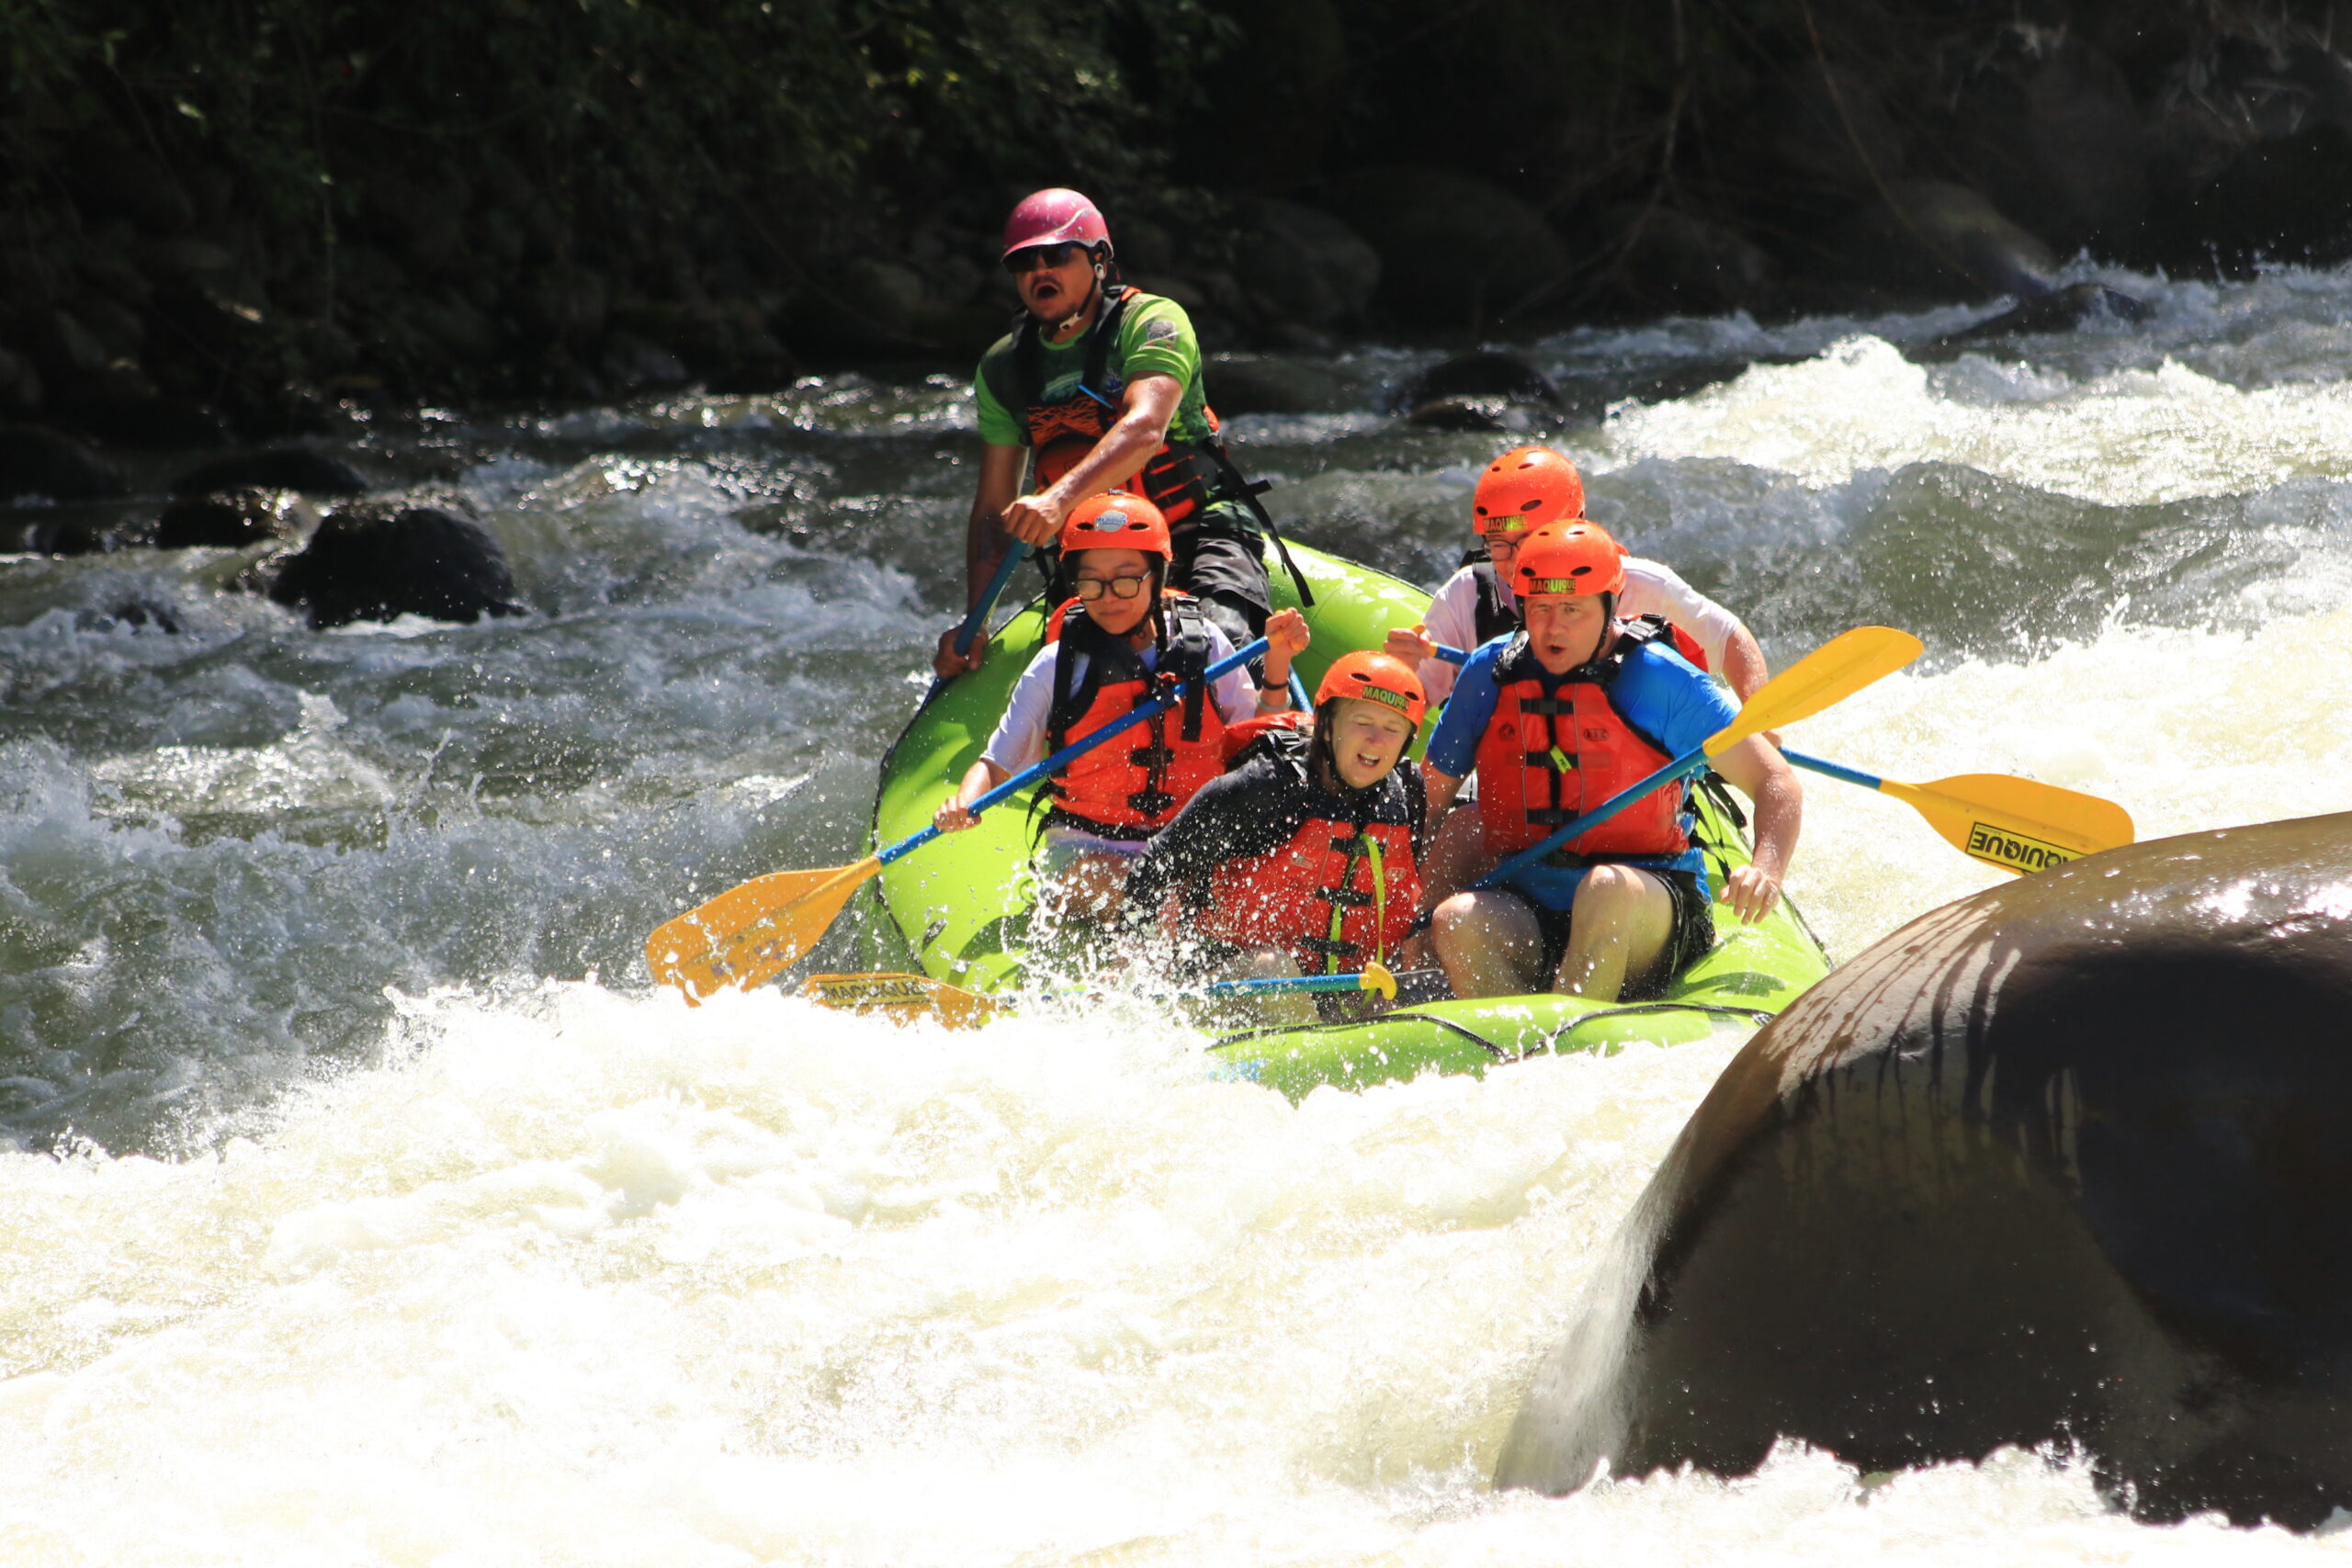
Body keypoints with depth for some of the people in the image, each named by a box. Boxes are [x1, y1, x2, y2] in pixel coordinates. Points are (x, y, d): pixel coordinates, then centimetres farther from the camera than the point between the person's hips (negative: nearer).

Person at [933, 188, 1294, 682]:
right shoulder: (1002, 368, 6)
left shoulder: (1152, 322, -10)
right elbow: (993, 507, 7)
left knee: (1222, 641, -32)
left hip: (1200, 534, -5)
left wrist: (1060, 499, -46)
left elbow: (1145, 429, -30)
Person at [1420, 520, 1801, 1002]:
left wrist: (1766, 868, -23)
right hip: (1527, 918, 3)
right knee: (1455, 921, -28)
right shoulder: (1488, 675, 6)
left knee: (1606, 889, -37)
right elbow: (1427, 798, 16)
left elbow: (1775, 781, -3)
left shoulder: (1658, 678, -4)